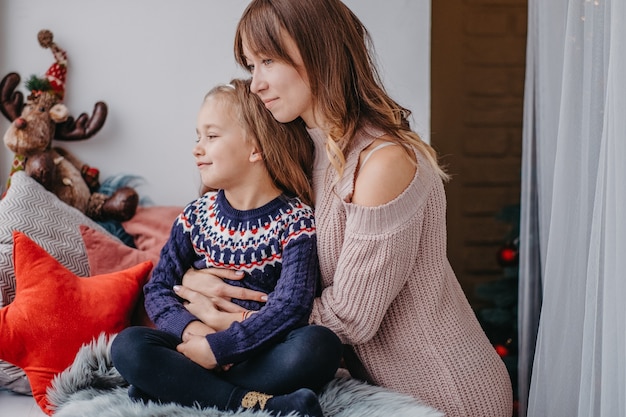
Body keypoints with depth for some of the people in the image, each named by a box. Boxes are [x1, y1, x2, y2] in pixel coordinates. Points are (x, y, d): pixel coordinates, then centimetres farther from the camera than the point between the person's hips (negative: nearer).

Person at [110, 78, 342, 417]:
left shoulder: (296, 220, -7)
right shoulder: (196, 215, 6)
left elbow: (290, 307, -18)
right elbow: (158, 288, 4)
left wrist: (216, 347, -24)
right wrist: (191, 329, -18)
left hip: (264, 355, -3)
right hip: (200, 348, 3)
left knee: (320, 345, -33)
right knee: (128, 345, -24)